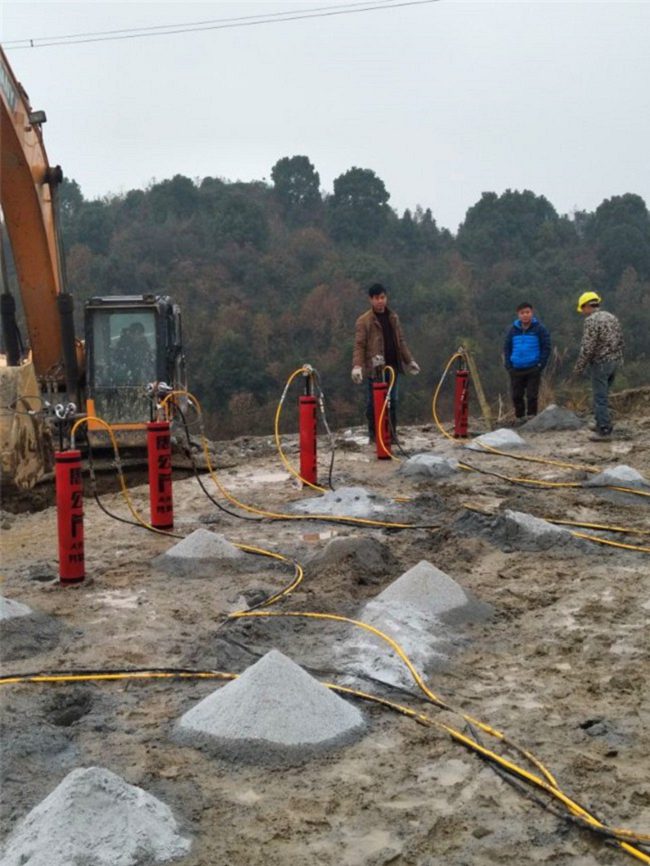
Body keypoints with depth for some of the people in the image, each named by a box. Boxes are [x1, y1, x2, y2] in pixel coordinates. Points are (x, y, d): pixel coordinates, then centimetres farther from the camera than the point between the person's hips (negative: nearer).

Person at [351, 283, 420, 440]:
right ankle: (374, 435, 12)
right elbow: (359, 345, -11)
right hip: (375, 369, -5)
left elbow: (401, 342, 19)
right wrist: (357, 366, -24)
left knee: (392, 402, 9)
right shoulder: (364, 321, -6)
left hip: (392, 367, 5)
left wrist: (409, 360, 17)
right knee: (374, 403, 1)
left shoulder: (393, 318, 12)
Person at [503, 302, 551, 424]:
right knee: (516, 396, 7)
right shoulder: (513, 329, 5)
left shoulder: (539, 329, -3)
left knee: (532, 396, -1)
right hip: (516, 370, 3)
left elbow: (546, 347, -2)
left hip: (533, 370, -3)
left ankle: (531, 418, 9)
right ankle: (519, 418, 20)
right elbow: (507, 348, 11)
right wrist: (508, 365, 1)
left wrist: (541, 364, -9)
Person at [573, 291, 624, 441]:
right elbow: (620, 341, 14)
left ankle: (604, 430, -4)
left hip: (600, 362, -8)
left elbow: (587, 348, -18)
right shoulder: (612, 318, 12)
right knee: (602, 395, 20)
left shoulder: (591, 320, -14)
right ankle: (601, 424, 27)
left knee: (600, 398, -4)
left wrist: (579, 368, -11)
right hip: (615, 361, 8)